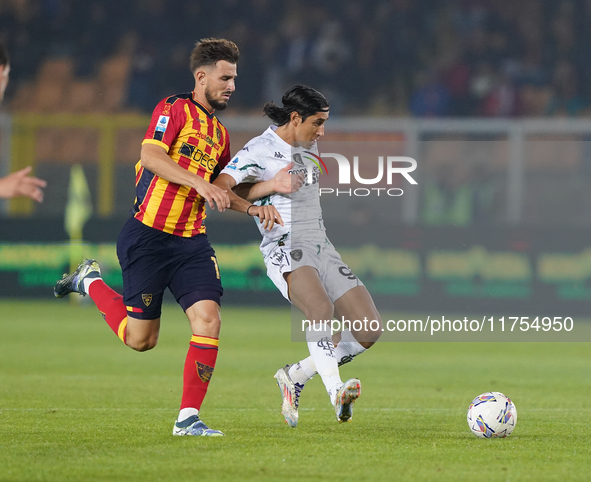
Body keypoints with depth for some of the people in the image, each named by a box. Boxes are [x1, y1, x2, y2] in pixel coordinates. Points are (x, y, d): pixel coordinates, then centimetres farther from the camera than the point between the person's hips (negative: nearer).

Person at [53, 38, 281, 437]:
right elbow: (151, 155, -23)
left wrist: (252, 207, 11)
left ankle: (189, 418, -8)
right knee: (140, 339, 1)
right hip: (149, 236, -6)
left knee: (208, 319, -13)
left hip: (192, 242, 6)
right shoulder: (174, 109, -7)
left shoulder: (220, 133, 16)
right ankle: (90, 281, 28)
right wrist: (200, 183, -32)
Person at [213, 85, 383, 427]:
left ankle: (296, 377, 8)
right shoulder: (259, 151, -6)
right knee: (322, 309, -37)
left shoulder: (308, 146, 16)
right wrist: (270, 186, -22)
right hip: (285, 250, -8)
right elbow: (218, 190, -15)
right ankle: (336, 390, -50)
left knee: (370, 330, -5)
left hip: (321, 248, 8)